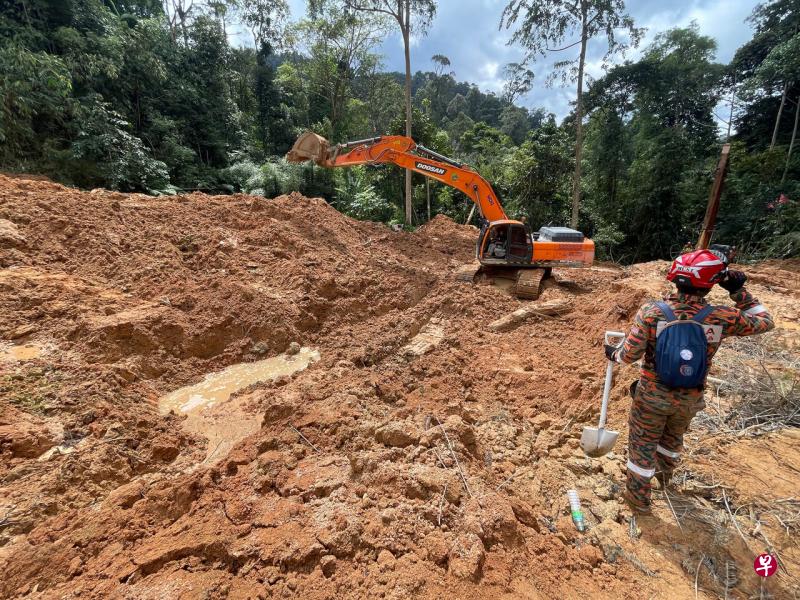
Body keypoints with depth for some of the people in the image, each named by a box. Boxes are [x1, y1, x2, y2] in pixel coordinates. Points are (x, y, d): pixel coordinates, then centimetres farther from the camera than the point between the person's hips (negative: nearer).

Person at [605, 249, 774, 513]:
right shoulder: (721, 318, -16)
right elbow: (765, 322, 4)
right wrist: (738, 291, 4)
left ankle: (638, 498, 32)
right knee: (673, 438, 31)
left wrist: (614, 353, 0)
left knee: (642, 444, 16)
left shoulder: (651, 312, -23)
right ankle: (664, 473, 59)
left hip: (652, 397, -3)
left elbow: (630, 355, -22)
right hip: (690, 400, 3)